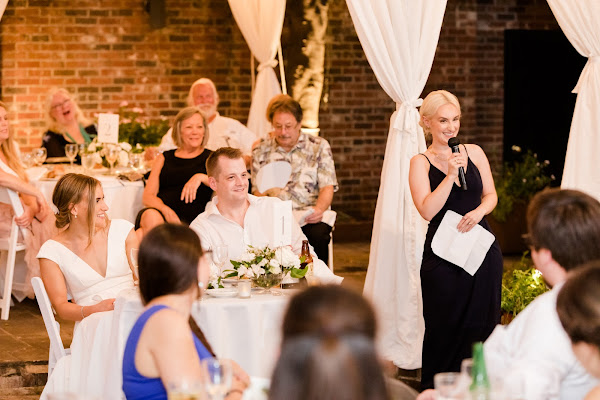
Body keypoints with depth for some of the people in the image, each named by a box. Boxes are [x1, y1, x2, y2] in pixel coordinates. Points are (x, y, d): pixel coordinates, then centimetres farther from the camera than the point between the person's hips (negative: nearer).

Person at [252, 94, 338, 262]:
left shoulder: (319, 146, 9)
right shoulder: (261, 151, 13)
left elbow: (327, 187, 3)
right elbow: (257, 190, 12)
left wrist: (319, 209, -18)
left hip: (310, 216, 0)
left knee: (318, 235, -35)